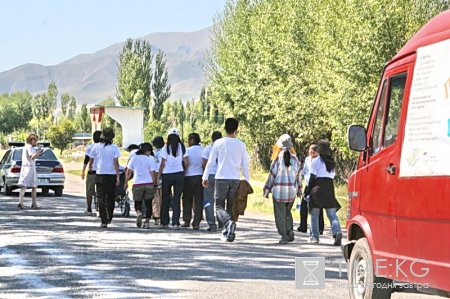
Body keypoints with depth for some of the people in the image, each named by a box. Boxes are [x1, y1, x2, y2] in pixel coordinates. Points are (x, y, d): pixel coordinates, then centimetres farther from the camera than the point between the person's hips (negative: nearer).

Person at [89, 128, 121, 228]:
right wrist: (118, 176, -12)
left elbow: (91, 160, 13)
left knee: (101, 199, 0)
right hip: (111, 175, 0)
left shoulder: (97, 147, 0)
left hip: (100, 175, 0)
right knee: (111, 198, 16)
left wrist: (90, 168, 35)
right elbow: (116, 162, -12)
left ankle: (104, 221, -8)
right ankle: (109, 218, 27)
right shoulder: (114, 148, -5)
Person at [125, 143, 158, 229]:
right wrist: (154, 183, 3)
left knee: (137, 202, 11)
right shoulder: (150, 159, 0)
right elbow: (153, 173, -5)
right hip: (149, 183, -1)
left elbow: (128, 172, 6)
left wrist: (126, 183, 14)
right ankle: (147, 222, 0)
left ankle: (138, 212, -20)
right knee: (148, 203, 7)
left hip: (137, 184, 1)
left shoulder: (134, 158, 5)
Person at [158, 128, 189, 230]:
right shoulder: (182, 147, 1)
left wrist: (158, 175, 1)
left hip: (167, 174, -1)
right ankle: (175, 223, -4)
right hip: (179, 174, 1)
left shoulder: (166, 148, -6)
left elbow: (163, 164, -7)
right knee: (177, 198, 3)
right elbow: (186, 162, 1)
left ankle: (165, 222, 15)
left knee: (165, 198, 11)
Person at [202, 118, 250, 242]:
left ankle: (229, 222, -26)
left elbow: (210, 161, 1)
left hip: (221, 179, -2)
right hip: (235, 180, 2)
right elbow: (245, 165, 5)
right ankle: (228, 233, 9)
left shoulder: (219, 143, -2)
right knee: (231, 207, 12)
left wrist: (205, 177, 9)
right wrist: (247, 181, 12)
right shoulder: (241, 145, 3)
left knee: (219, 206, 2)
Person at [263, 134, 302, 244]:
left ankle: (284, 236, -2)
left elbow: (272, 174, -5)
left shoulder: (278, 158, -9)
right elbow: (298, 174, 9)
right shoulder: (294, 158, 2)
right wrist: (299, 189, 20)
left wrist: (267, 189, 3)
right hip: (292, 190, 4)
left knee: (280, 214, 3)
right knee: (287, 212, 19)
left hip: (279, 190, -4)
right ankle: (290, 231, 2)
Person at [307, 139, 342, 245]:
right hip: (329, 187, 4)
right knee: (332, 214, 0)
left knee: (314, 214, 7)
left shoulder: (316, 161, -4)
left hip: (318, 188, -4)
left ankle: (314, 236, 7)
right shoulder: (331, 162, 13)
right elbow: (332, 176, 14)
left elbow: (312, 177, -5)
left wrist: (309, 190, -1)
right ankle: (337, 232, -22)